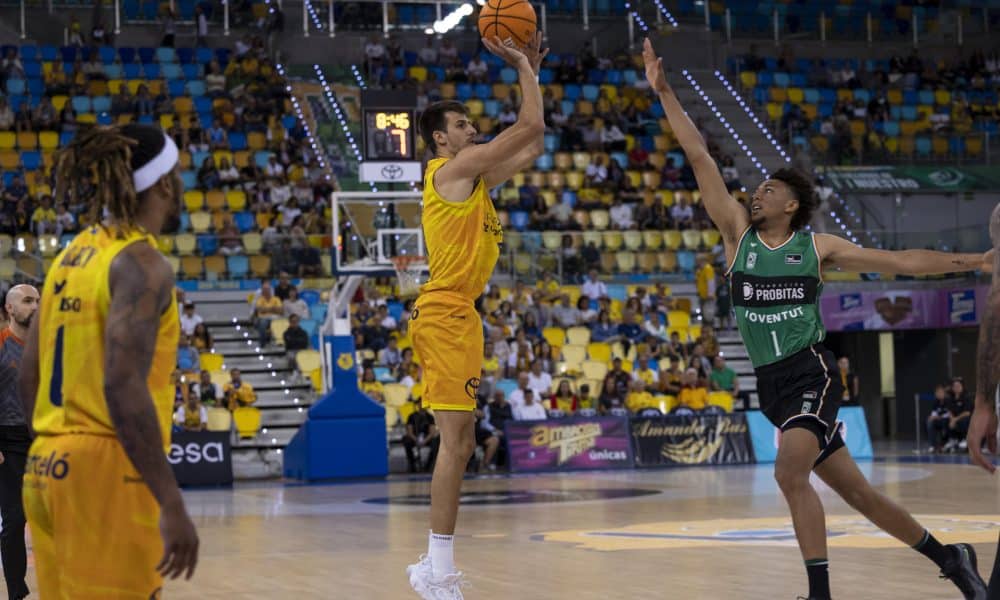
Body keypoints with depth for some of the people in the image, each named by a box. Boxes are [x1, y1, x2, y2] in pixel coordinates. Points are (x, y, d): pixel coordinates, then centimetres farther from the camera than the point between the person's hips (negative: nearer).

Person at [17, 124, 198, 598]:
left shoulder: (72, 256, 13)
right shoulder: (142, 264, -12)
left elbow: (29, 377, 15)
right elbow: (123, 385, -23)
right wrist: (171, 505, -25)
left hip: (48, 468, 9)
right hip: (107, 471, -8)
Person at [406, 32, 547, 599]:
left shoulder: (474, 178, 19)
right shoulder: (454, 168, -7)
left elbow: (533, 145, 25)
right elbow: (529, 127, -10)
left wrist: (532, 71, 23)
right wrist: (523, 68, 2)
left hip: (456, 313, 10)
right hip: (447, 312, -10)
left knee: (461, 442, 12)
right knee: (456, 441, -12)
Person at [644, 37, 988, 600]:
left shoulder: (818, 247, 1)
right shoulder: (739, 233, 7)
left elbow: (902, 262, 3)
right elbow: (701, 158, 2)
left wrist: (977, 260, -1)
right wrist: (665, 93, -2)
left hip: (812, 371, -4)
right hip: (772, 383, 4)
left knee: (790, 472, -27)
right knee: (856, 491, 9)